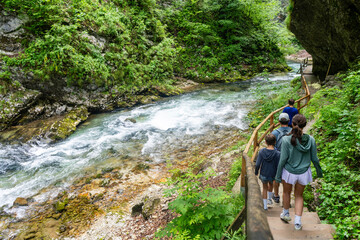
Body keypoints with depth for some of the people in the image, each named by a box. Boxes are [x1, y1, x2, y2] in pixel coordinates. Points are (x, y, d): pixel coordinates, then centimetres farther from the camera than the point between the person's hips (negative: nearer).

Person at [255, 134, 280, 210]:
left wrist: (256, 173, 5)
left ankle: (265, 205, 29)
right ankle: (269, 199, 43)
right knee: (270, 183, 34)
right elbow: (278, 167, -13)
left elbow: (257, 164, -12)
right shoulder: (277, 153, -18)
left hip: (263, 175, 0)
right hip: (272, 175, 0)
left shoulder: (262, 151, -15)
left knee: (265, 187, 26)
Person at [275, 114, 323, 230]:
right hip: (303, 173, 2)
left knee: (286, 192, 24)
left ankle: (286, 214, 43)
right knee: (299, 195, 22)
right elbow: (314, 158, -3)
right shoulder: (311, 140, -12)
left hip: (289, 172, -2)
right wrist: (319, 171, 15)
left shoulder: (286, 139, -21)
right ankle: (298, 222, 18)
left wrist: (278, 174, -5)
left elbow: (283, 159, -16)